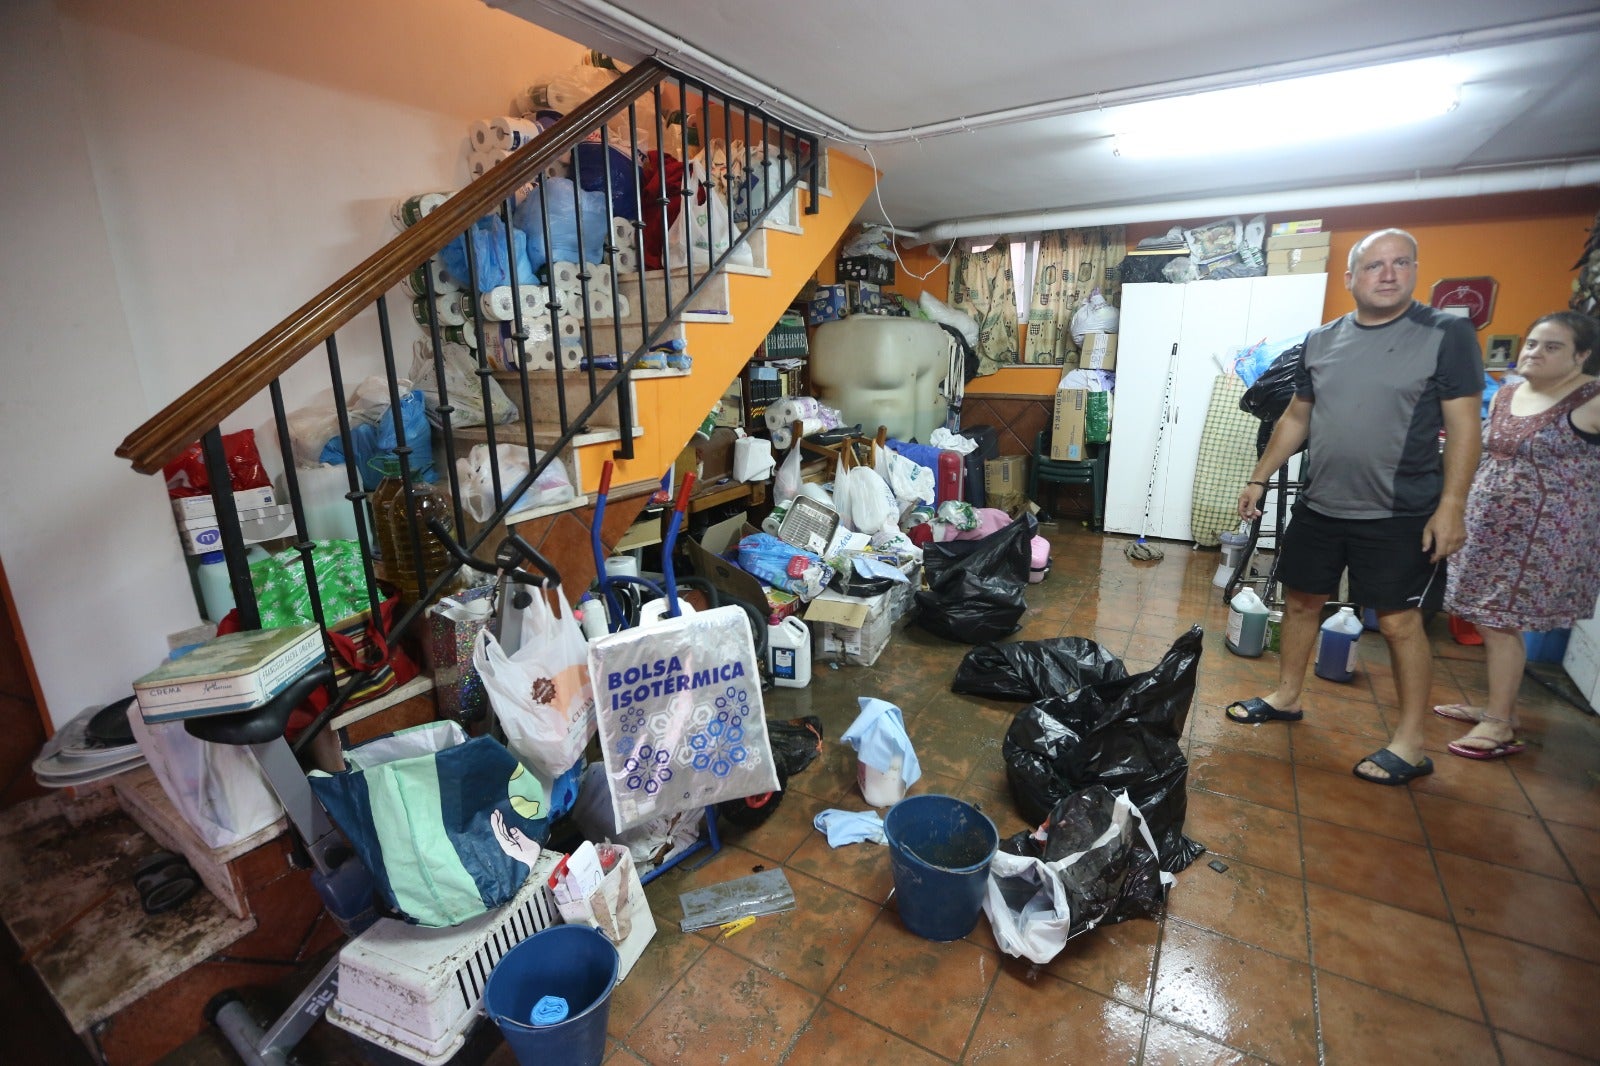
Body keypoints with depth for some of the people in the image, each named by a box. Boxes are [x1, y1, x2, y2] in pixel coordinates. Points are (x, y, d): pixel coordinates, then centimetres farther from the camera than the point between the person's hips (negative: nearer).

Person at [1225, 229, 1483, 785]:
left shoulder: (1447, 333, -5)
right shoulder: (1320, 339, 6)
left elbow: (1463, 425, -8)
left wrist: (1452, 505, -15)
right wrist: (1260, 478, 10)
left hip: (1399, 515, -4)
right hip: (1318, 507, 5)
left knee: (1399, 620, 1)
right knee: (1301, 600, 12)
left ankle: (1410, 742, 16)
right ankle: (1285, 697, 30)